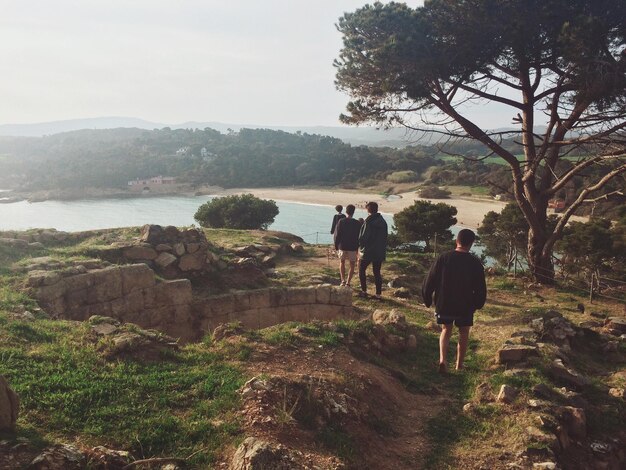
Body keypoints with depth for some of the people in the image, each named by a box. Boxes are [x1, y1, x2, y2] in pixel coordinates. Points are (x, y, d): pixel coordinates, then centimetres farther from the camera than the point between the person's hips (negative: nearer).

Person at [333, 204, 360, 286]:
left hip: (342, 246, 1)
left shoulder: (341, 221, -6)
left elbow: (336, 235, -4)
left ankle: (343, 280, 9)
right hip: (353, 248, 0)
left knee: (342, 262, 21)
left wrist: (336, 246, 6)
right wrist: (357, 247, 11)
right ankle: (348, 282, 5)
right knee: (352, 265, 14)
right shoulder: (357, 223, -5)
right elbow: (359, 236, 0)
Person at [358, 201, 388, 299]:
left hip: (367, 252, -6)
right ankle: (378, 294, 8)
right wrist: (383, 252, 16)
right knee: (377, 273, 10)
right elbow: (385, 238, 10)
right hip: (379, 252, 6)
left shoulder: (368, 222, -16)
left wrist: (361, 246, 2)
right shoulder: (383, 222, 6)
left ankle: (364, 291, 9)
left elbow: (363, 237, -17)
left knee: (362, 270, 11)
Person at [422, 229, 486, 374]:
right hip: (465, 306, -1)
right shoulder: (475, 263, -10)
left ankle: (442, 359, 0)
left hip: (444, 304, 1)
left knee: (446, 330, 19)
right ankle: (459, 364, 25)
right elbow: (481, 289, -3)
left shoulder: (443, 258, -10)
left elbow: (429, 282, -7)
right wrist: (478, 304, 14)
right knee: (464, 333, 19)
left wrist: (428, 300, 8)